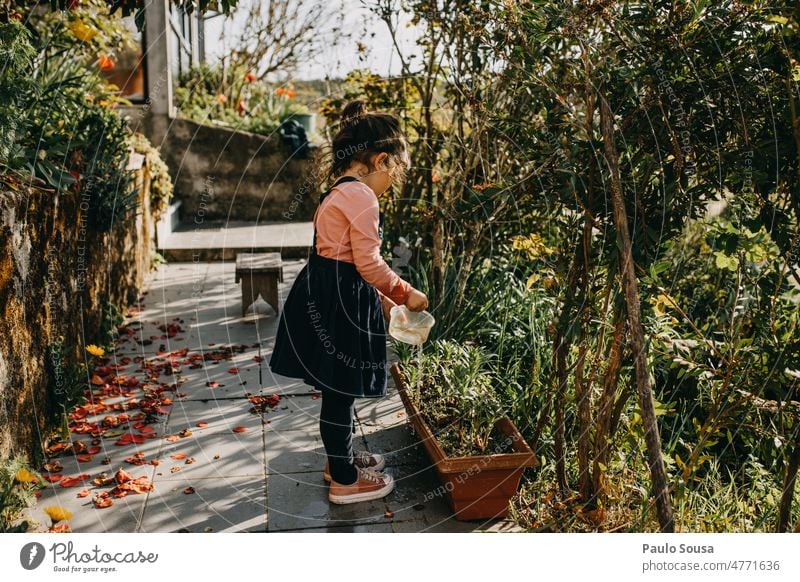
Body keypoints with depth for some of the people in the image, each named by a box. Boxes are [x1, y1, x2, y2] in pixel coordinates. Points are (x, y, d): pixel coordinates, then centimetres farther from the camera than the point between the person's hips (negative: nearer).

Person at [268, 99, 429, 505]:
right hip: (339, 302, -10)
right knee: (340, 391, 2)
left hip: (327, 297, 10)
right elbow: (369, 264, -19)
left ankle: (341, 457, 39)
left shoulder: (338, 193, 15)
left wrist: (382, 300, 17)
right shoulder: (362, 196, -17)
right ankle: (345, 481, 15)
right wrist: (405, 294, -5)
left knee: (338, 389, 22)